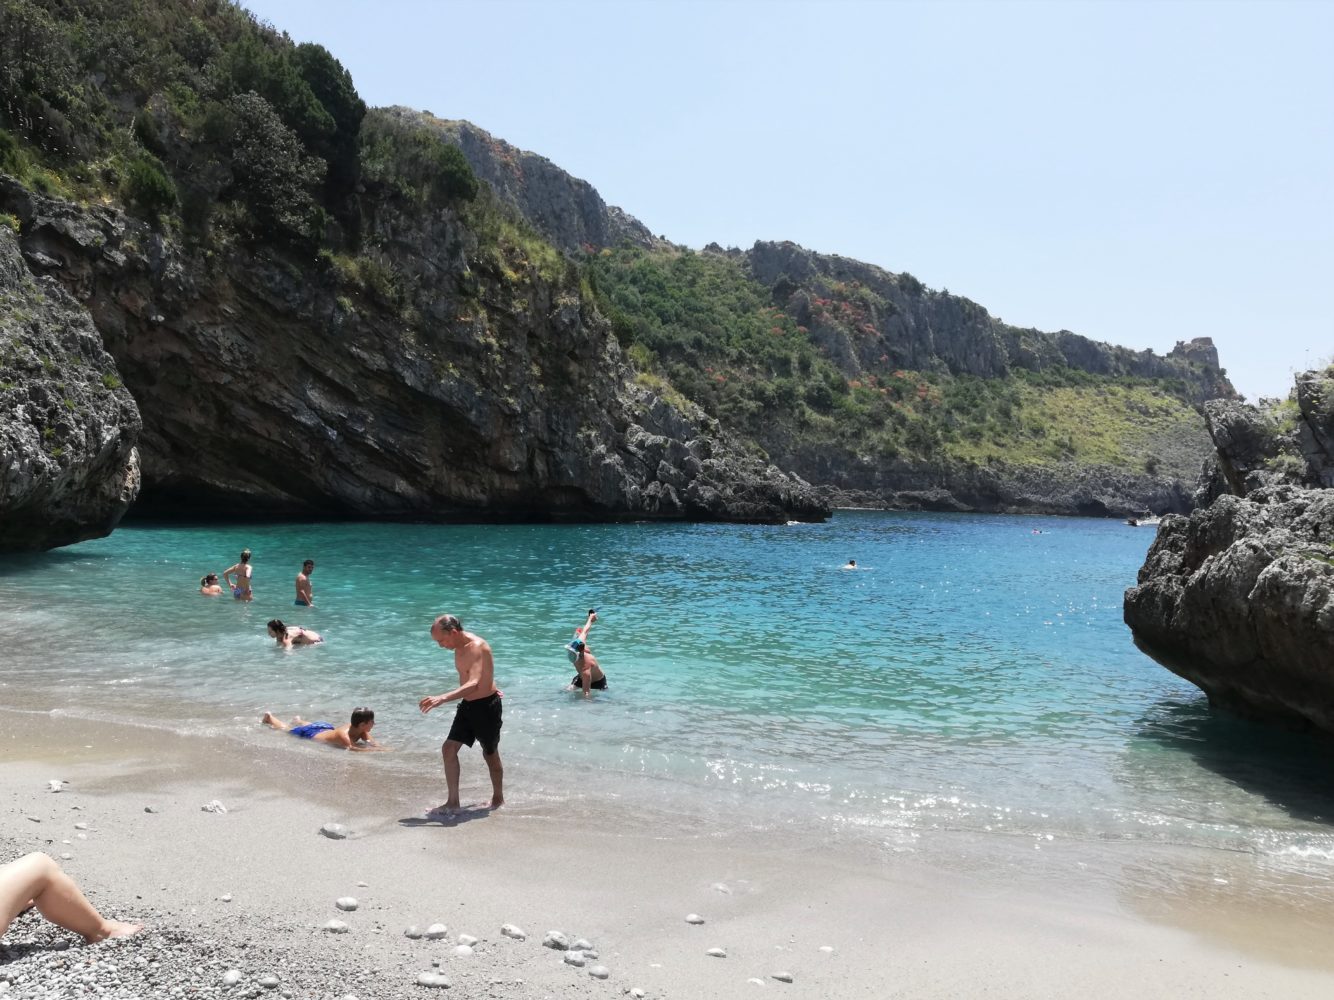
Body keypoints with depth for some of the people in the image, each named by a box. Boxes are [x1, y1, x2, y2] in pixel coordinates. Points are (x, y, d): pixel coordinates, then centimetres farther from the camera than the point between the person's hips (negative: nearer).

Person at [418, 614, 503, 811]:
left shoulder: (478, 647, -25)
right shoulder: (459, 648, 4)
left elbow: (473, 684, -37)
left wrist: (442, 698, -46)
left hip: (486, 706, -8)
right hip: (467, 705, 8)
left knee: (490, 754, 7)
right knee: (449, 748, -1)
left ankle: (498, 798, 26)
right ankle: (453, 801, 6)